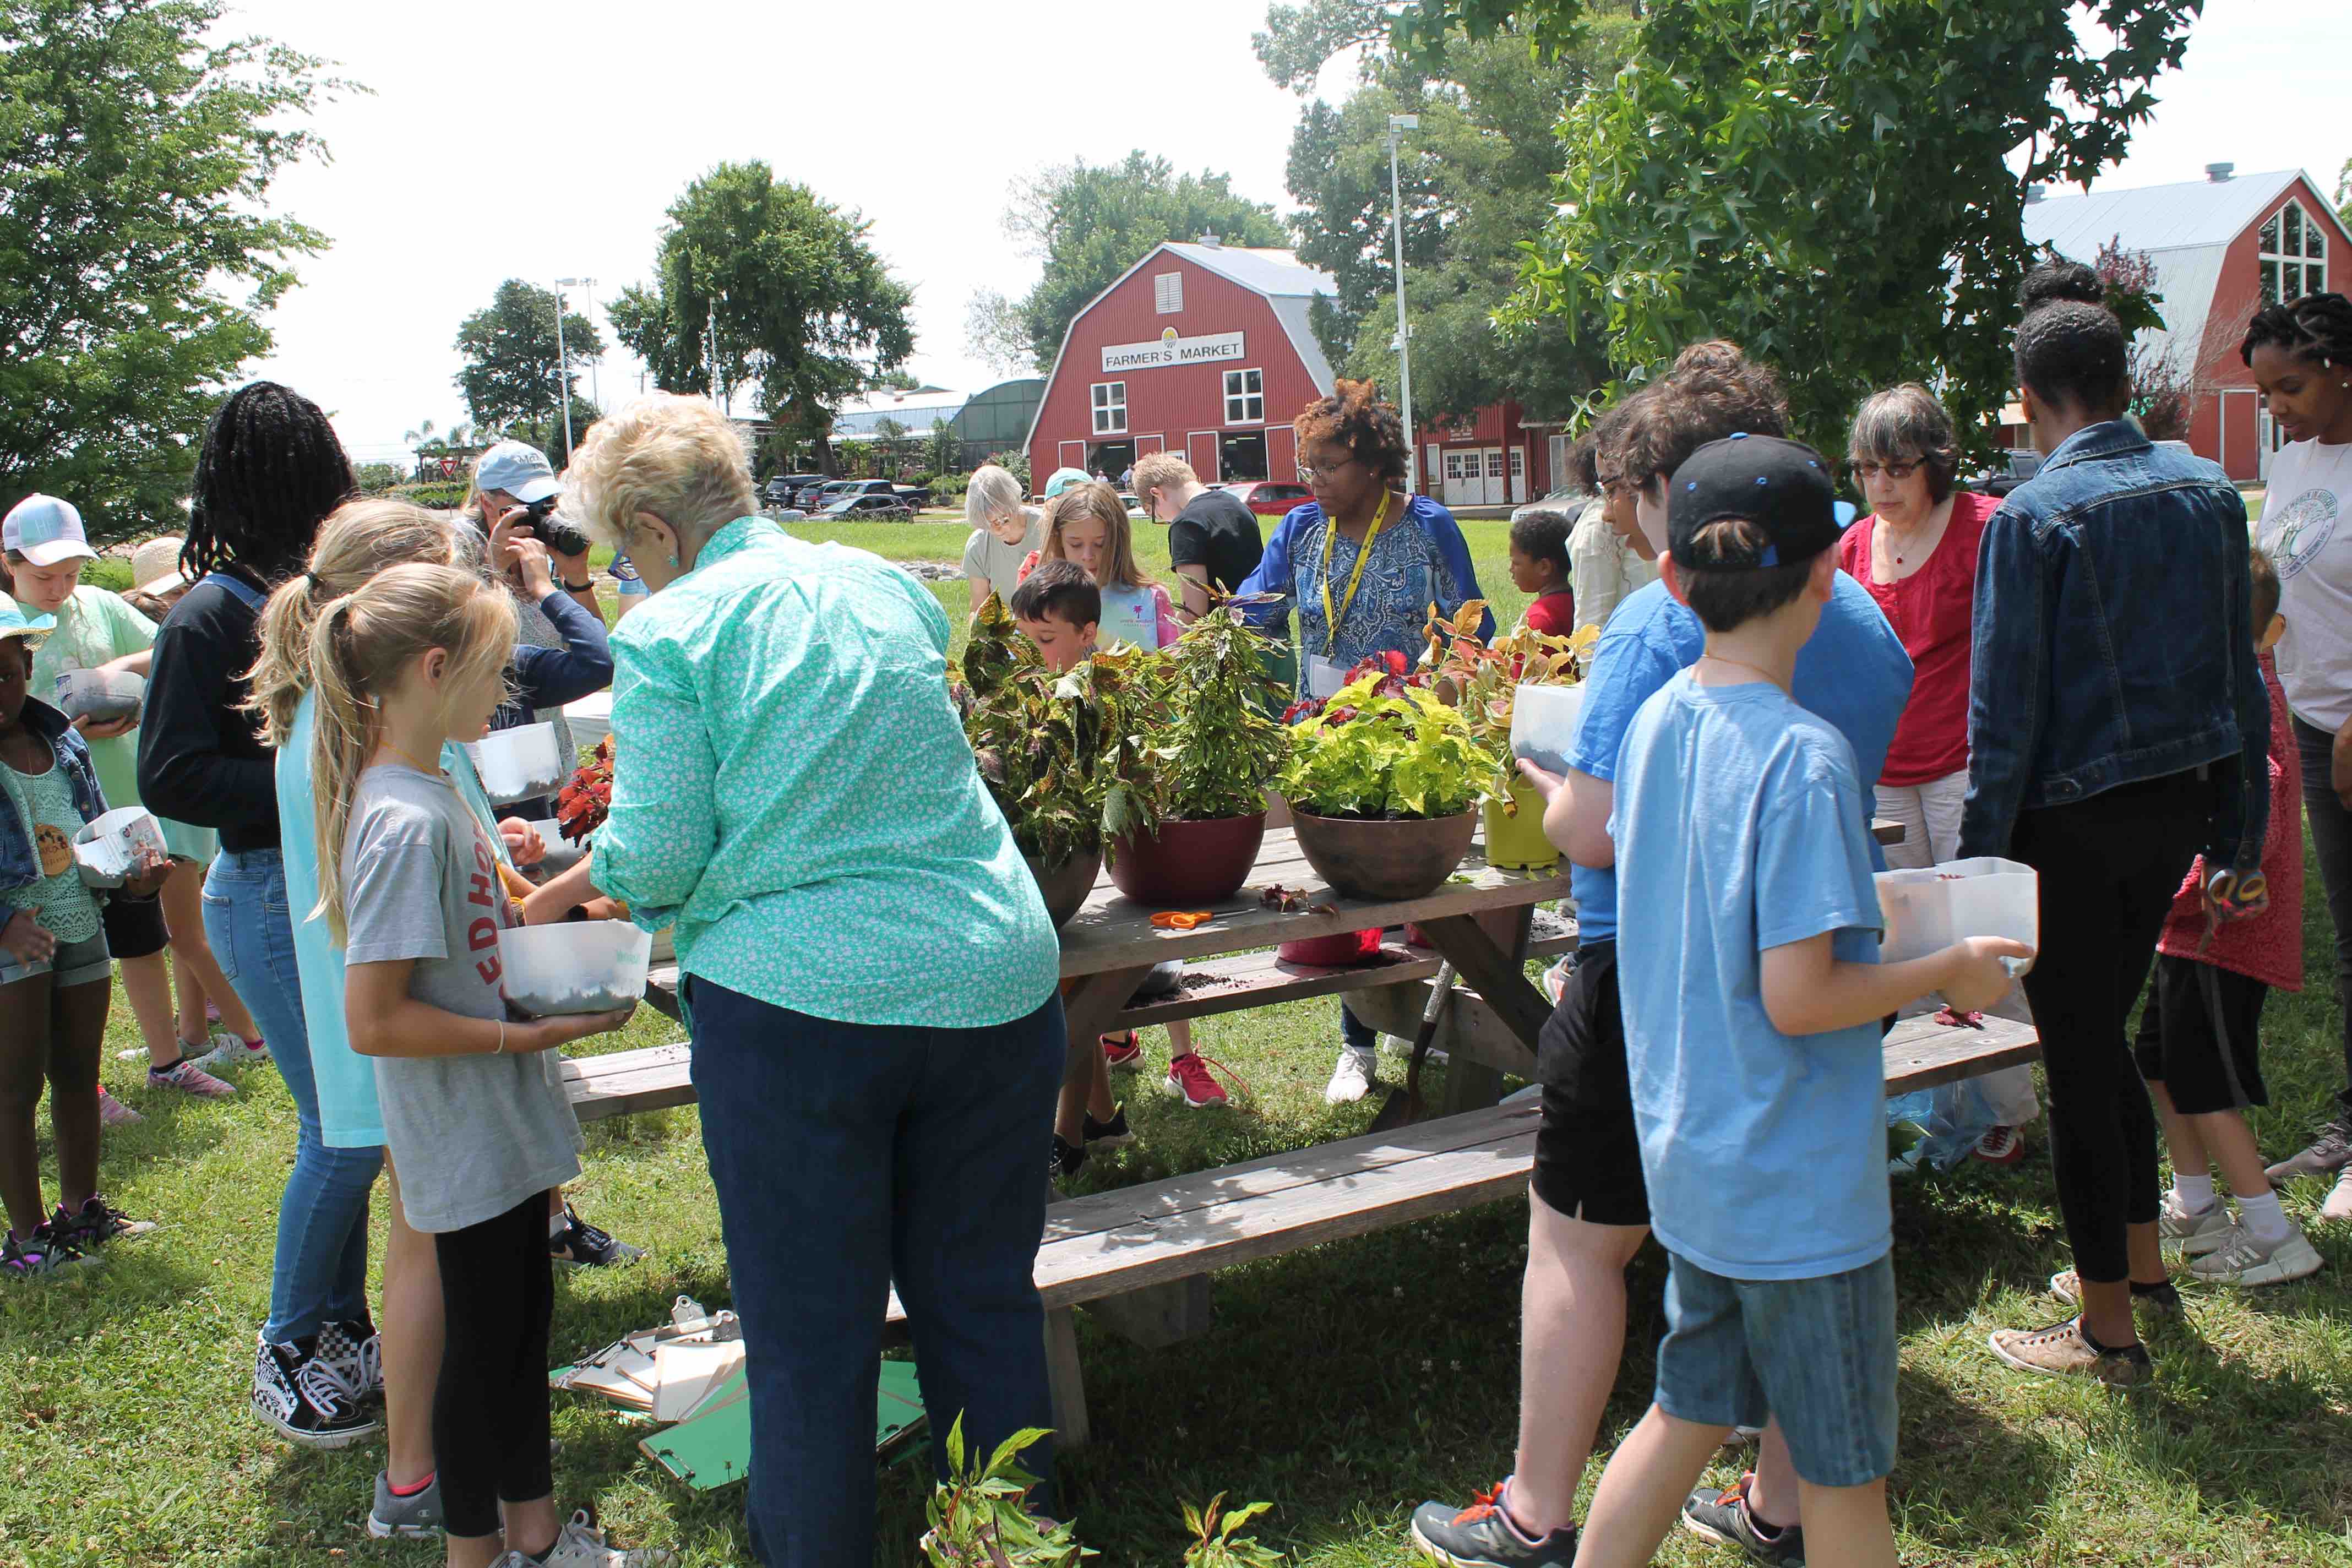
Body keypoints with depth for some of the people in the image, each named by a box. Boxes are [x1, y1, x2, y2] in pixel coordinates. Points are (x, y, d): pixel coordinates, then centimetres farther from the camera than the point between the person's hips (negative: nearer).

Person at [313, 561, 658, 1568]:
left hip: (502, 1132, 10)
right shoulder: (405, 823, -25)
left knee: (522, 1319, 20)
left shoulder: (431, 790, 6)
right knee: (483, 1341, 7)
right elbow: (374, 1022, -26)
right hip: (468, 1142, -9)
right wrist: (535, 1034, -23)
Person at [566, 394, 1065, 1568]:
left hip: (798, 998, -5)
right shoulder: (891, 588, 11)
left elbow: (655, 861, -7)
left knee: (809, 1336, 10)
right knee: (983, 1303, 18)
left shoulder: (669, 632, -5)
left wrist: (593, 866, 15)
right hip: (992, 984, 5)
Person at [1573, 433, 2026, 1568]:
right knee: (1845, 1469, 11)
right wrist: (1947, 972, -11)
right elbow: (1799, 999, -24)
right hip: (1800, 1179, -7)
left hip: (1691, 1154, 8)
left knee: (1692, 1406, 22)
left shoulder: (1658, 719, 1)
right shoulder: (1804, 757, -23)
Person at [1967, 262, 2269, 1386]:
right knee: (2103, 1030, 23)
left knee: (2079, 1057, 4)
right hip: (2184, 797, 7)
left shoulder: (2034, 517, -16)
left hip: (2074, 816, -6)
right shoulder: (2208, 491, 3)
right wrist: (2239, 830, 16)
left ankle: (2108, 1330, 14)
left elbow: (2005, 711, -16)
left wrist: (1978, 861, -10)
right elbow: (2242, 675, 9)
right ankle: (2139, 1251, 38)